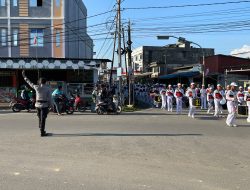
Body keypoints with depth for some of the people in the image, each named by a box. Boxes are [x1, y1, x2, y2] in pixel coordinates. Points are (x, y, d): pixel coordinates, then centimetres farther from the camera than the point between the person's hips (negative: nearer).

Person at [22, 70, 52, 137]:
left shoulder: (36, 87, -3)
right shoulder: (47, 89, -8)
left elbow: (29, 82, 9)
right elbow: (49, 98, -9)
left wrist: (24, 76, 20)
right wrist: (49, 105, 2)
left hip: (38, 104, 3)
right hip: (44, 105, -3)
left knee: (40, 118, 19)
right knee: (43, 119, -1)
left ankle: (41, 130, 28)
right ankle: (42, 132, -1)